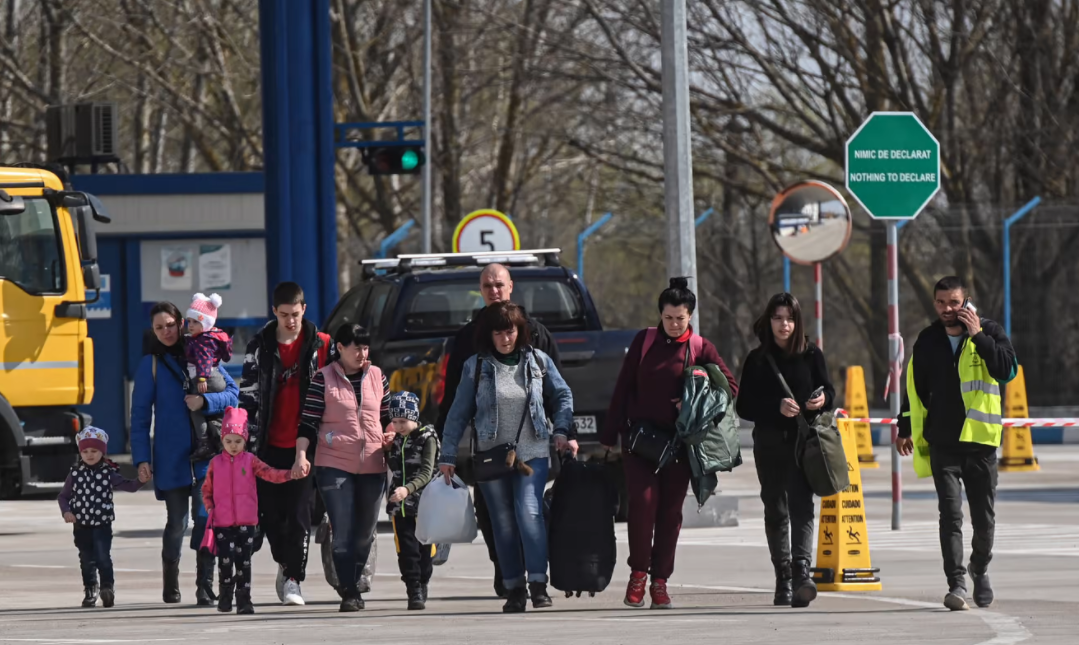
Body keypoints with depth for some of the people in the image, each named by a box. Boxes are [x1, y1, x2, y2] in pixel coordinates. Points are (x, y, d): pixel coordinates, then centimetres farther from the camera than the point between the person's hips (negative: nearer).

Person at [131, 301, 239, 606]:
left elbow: (233, 393, 5)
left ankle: (205, 586, -9)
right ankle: (170, 583, 22)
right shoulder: (150, 364, 5)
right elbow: (140, 415, 3)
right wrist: (142, 458, -4)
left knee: (205, 516, -10)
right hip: (171, 456, 0)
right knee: (177, 521, 4)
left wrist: (205, 401, -13)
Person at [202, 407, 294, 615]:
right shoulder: (216, 463, 6)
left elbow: (270, 474, -8)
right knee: (226, 560, -5)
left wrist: (290, 474, -24)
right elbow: (206, 489, 13)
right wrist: (210, 509, -1)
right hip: (222, 523, 0)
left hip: (246, 522, 0)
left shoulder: (250, 461, 3)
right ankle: (225, 596, 11)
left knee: (244, 561, 0)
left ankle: (244, 600, 5)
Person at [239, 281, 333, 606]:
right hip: (270, 445, 1)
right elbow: (248, 393, 3)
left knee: (300, 513, -5)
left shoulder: (321, 345, 2)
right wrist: (247, 439, -5)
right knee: (271, 512, 5)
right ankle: (285, 564, 27)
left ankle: (293, 579, 4)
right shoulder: (260, 346, 4)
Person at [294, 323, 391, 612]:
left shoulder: (377, 376, 10)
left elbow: (387, 417, 22)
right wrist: (301, 455, -13)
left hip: (372, 467, 4)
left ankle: (352, 585, 24)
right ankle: (349, 592, -10)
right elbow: (308, 422, -3)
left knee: (365, 533, 9)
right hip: (334, 465, -4)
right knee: (343, 532, -10)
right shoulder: (323, 379, -1)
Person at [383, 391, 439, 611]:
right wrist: (387, 448, 0)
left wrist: (408, 489, -32)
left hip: (422, 503, -4)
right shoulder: (395, 440, 9)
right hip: (400, 505, 4)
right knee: (406, 551, -3)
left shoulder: (426, 438, -7)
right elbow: (392, 469, 15)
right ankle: (414, 592, -3)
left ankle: (422, 587, 19)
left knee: (424, 550, 5)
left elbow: (427, 472, -17)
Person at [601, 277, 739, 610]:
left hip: (679, 442, 0)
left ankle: (660, 581, 11)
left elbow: (730, 387, 4)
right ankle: (638, 572, 1)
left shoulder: (700, 348, 2)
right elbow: (622, 389, 7)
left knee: (671, 510, 2)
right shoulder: (644, 341, 4)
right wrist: (609, 437, 5)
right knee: (643, 499, -15)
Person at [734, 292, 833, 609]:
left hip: (805, 441, -2)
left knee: (801, 506, -16)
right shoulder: (757, 360, 6)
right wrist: (777, 408, -14)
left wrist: (823, 400, -13)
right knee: (775, 511, 6)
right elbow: (744, 406, 2)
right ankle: (783, 580, 13)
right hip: (769, 443, 2)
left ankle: (802, 570, -28)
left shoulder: (811, 355, 6)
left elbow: (828, 390, 11)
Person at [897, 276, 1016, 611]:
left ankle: (980, 569, 34)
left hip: (980, 440, -1)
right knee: (950, 513, -10)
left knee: (983, 515, 8)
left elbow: (1007, 370, -17)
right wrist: (906, 428, 16)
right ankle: (957, 584, -13)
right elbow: (915, 386, 16)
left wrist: (978, 335, -20)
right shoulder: (928, 341, 6)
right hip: (943, 442, 1)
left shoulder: (990, 332, -2)